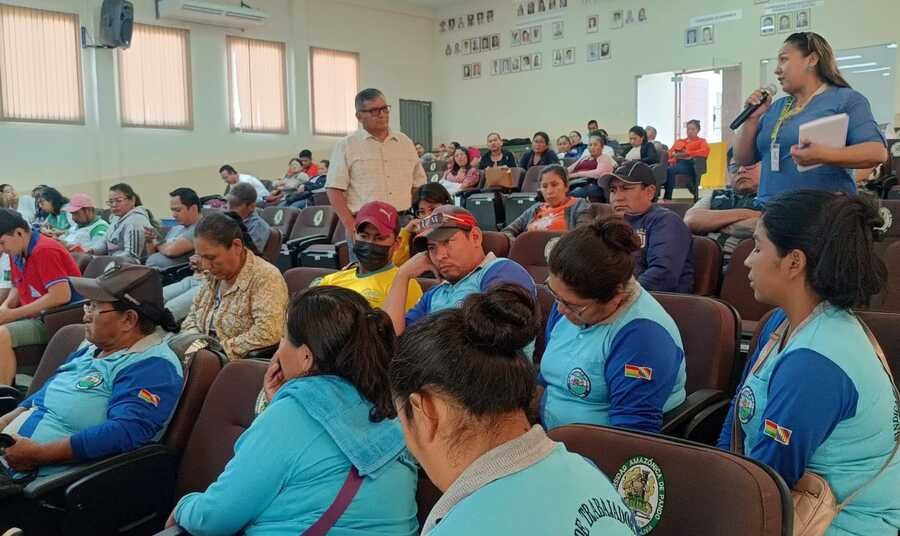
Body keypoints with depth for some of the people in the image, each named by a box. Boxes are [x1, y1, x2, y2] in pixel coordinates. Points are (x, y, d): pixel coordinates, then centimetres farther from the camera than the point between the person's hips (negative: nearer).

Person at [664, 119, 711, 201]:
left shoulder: (701, 141, 17)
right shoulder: (679, 141, 33)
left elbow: (705, 151, -4)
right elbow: (670, 152, 25)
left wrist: (688, 153, -10)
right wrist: (674, 154, 0)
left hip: (689, 164, -4)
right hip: (676, 162, 4)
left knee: (670, 170, -35)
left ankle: (668, 198, -34)